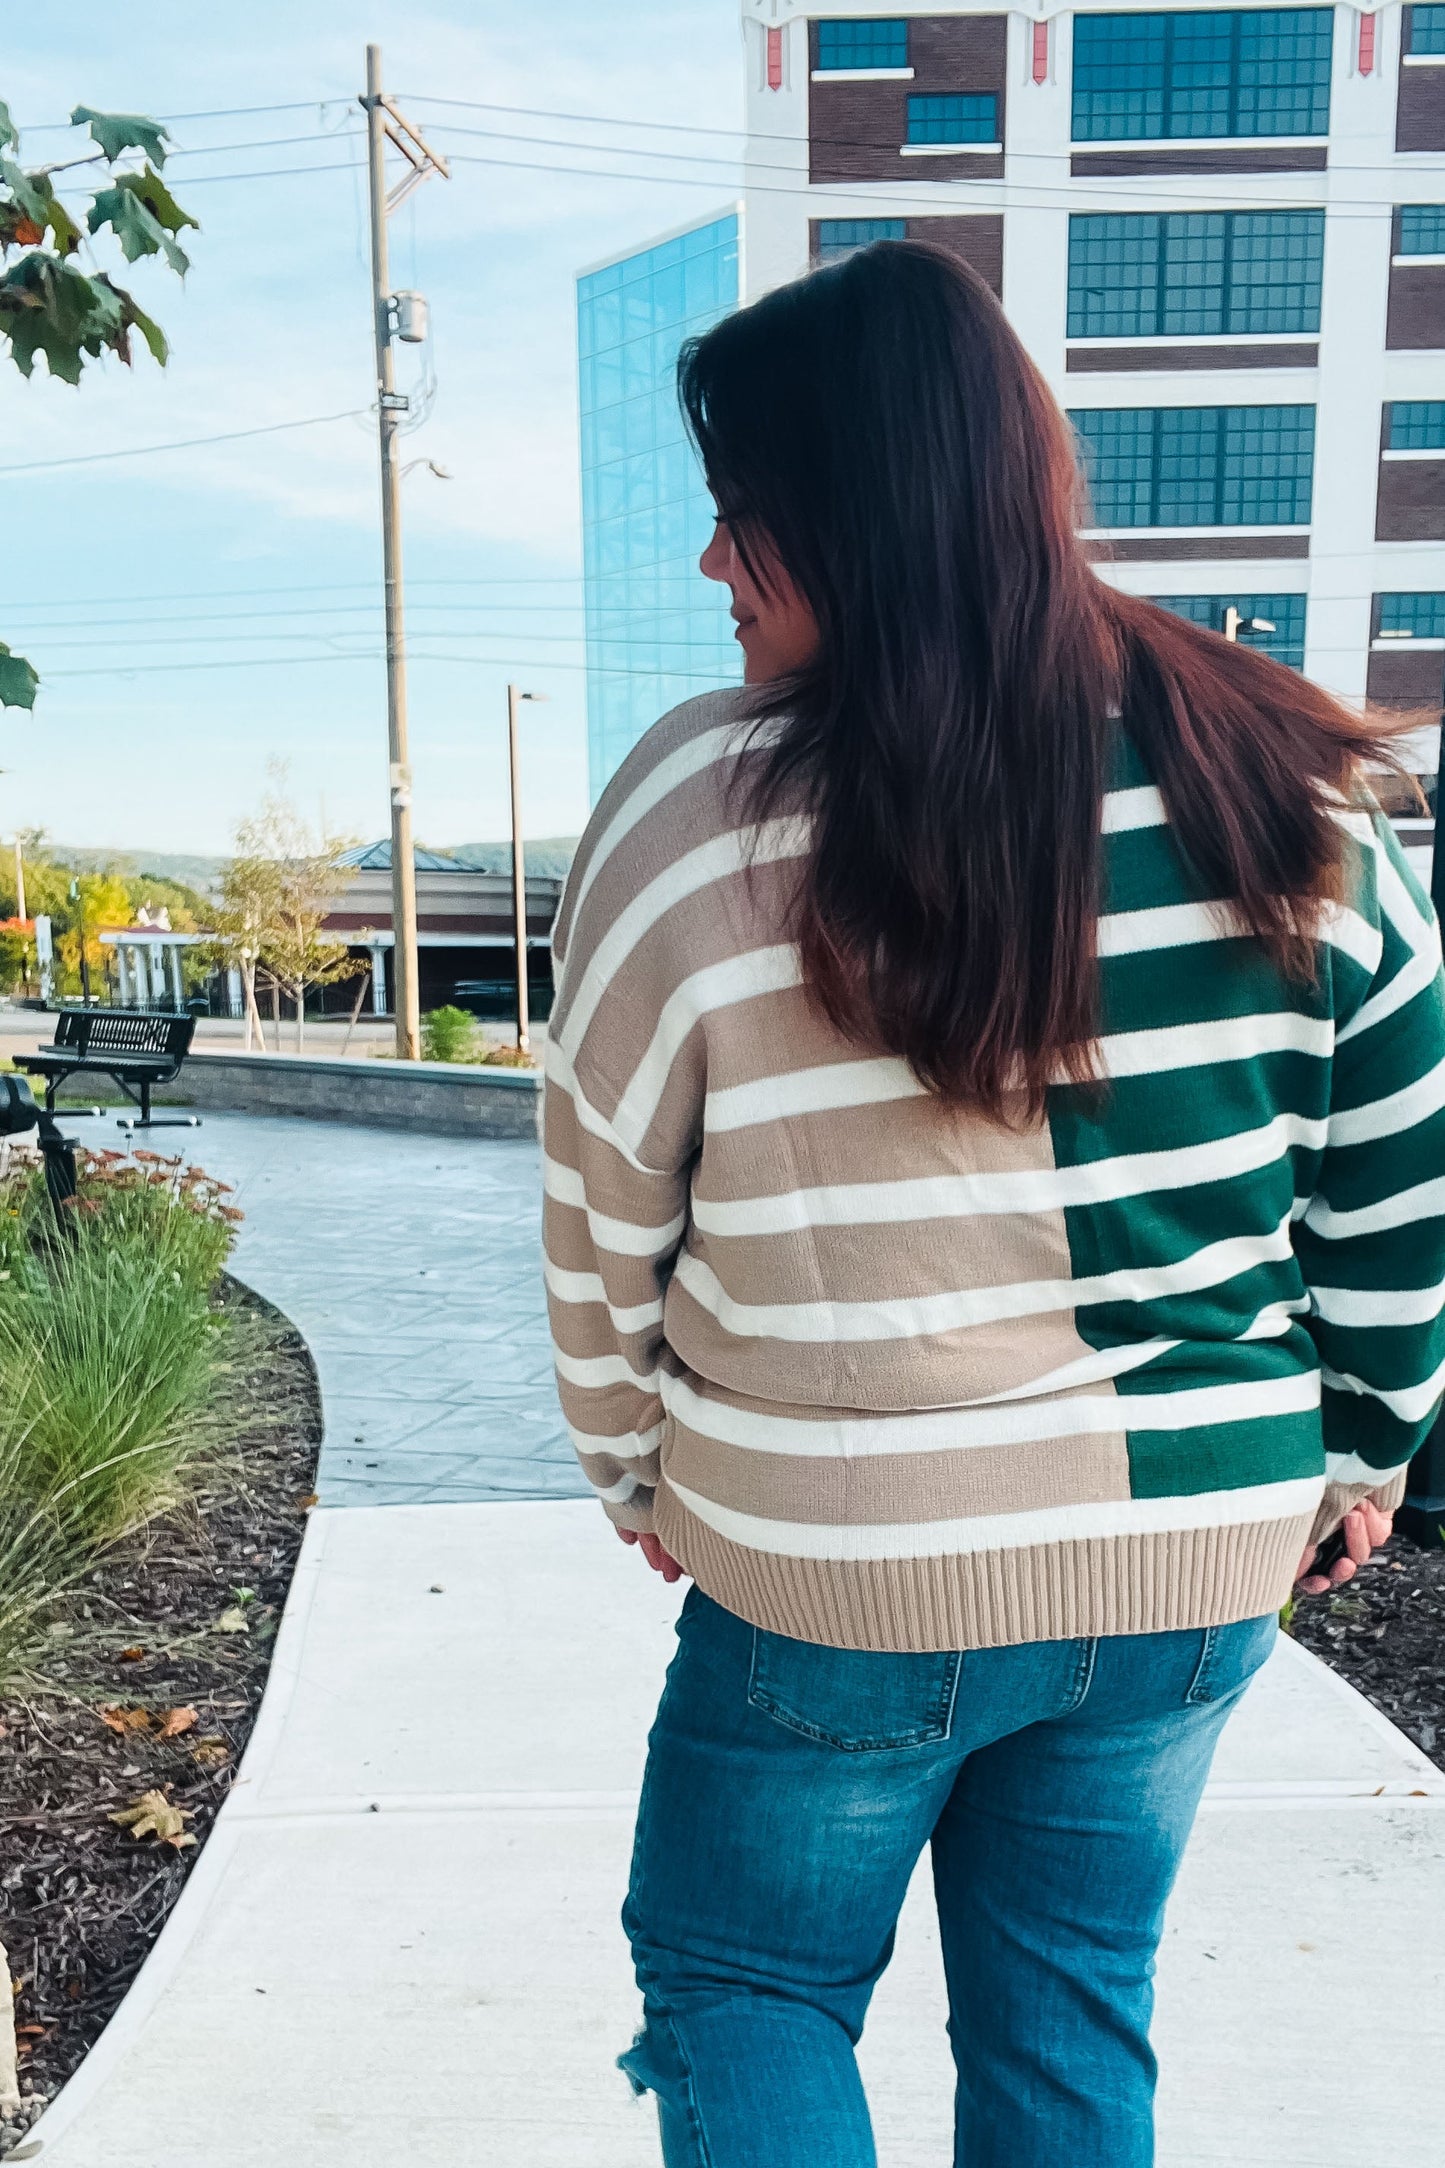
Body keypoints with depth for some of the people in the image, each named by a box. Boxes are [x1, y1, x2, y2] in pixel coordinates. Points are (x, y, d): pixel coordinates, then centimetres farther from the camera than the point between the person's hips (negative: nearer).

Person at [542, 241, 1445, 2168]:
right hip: (1200, 1564, 4)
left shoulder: (695, 816, -17)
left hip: (839, 1581, -3)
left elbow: (610, 1219, -6)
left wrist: (640, 1479, 11)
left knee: (737, 1978, 23)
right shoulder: (1278, 782, -7)